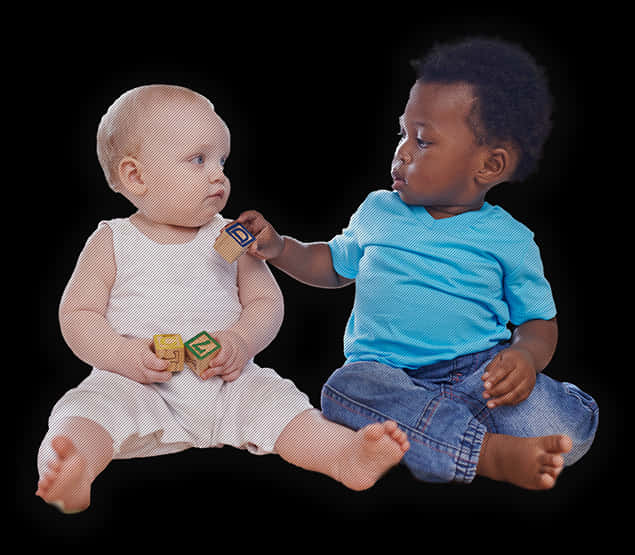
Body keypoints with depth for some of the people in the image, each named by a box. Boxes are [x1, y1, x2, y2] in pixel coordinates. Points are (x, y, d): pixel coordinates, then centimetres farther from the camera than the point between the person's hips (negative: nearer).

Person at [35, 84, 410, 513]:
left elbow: (266, 301, 9)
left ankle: (347, 455, -37)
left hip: (225, 384, 2)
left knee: (273, 399, -22)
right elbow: (77, 314, 3)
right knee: (95, 404, -29)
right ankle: (69, 475, -54)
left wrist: (241, 341, -13)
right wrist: (122, 354, -16)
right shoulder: (112, 244, 4)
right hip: (136, 384, -2)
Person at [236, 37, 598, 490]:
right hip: (385, 371, 2)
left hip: (478, 370, -1)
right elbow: (336, 265, 28)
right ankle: (492, 452, -34)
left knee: (570, 426, -28)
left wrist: (527, 354, -16)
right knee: (346, 390, -36)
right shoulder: (377, 211, 13)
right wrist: (278, 248, 12)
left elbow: (541, 320, 8)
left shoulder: (508, 239, 4)